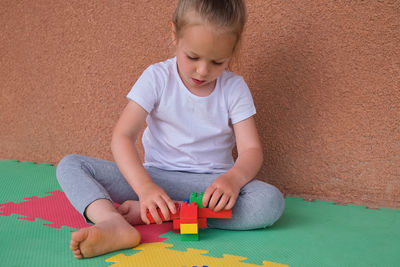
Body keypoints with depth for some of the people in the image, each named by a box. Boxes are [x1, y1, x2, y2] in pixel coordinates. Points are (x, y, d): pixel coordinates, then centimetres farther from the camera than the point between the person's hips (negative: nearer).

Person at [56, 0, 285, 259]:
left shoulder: (235, 88, -3)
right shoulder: (157, 78, -7)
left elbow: (251, 150, -8)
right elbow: (123, 136, -15)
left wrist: (233, 178, -33)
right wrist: (145, 186, -33)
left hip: (210, 182, 1)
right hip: (155, 176, 0)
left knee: (271, 202, -30)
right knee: (70, 165, -14)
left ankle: (149, 213, -29)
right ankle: (113, 223, -44)